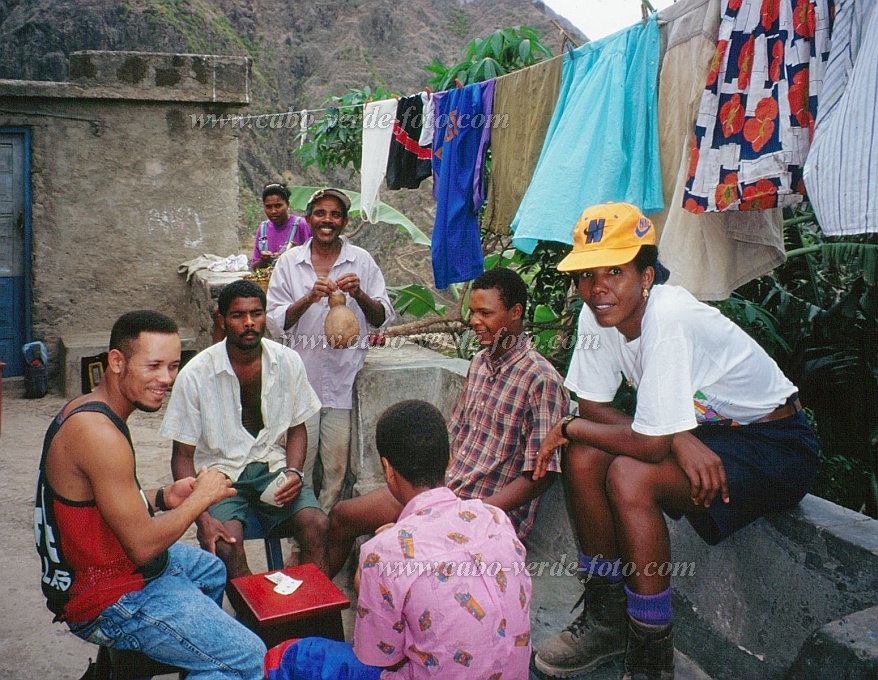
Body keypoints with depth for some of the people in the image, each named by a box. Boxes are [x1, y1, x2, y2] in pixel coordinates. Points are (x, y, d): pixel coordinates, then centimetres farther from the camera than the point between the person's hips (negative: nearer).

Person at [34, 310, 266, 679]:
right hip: (108, 602, -10)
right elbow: (142, 545, -27)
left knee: (213, 569, 33)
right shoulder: (99, 434, -29)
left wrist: (163, 497, 0)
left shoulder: (86, 409, 3)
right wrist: (202, 496, -14)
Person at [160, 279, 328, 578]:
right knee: (226, 544, -29)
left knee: (316, 525, -24)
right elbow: (183, 456, -4)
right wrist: (201, 517, -18)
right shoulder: (195, 375, -9)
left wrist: (294, 472, -8)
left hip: (273, 466, 2)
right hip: (220, 471, -2)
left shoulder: (287, 362, -1)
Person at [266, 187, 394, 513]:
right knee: (298, 463, 4)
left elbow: (382, 319, 1)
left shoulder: (361, 261, 4)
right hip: (301, 375, 0)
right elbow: (275, 322, -1)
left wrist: (360, 295, -17)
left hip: (343, 376, 0)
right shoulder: (289, 262, 6)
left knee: (337, 466, 3)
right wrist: (309, 298, -17)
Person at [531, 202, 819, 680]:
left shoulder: (669, 320, -32)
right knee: (583, 458, -10)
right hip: (707, 427, 7)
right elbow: (592, 406, -6)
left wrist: (568, 427, -15)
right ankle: (606, 619, 7)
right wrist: (678, 440, -21)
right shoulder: (597, 314, -10)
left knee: (629, 477, -28)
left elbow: (650, 444, -31)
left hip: (775, 444, -7)